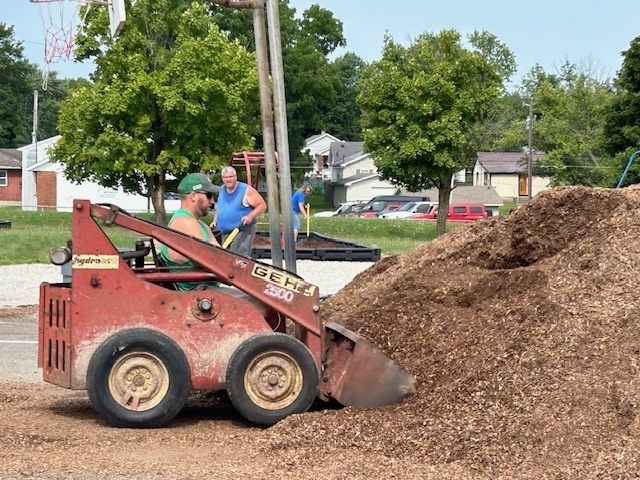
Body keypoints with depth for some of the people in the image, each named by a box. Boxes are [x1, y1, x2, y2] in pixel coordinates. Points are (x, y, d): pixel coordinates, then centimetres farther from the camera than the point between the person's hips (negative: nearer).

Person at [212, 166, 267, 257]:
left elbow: (262, 205, -9)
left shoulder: (246, 190, -9)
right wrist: (215, 220, 12)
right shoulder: (221, 190, 12)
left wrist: (250, 216, -22)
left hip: (243, 231, -7)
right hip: (225, 233, 7)